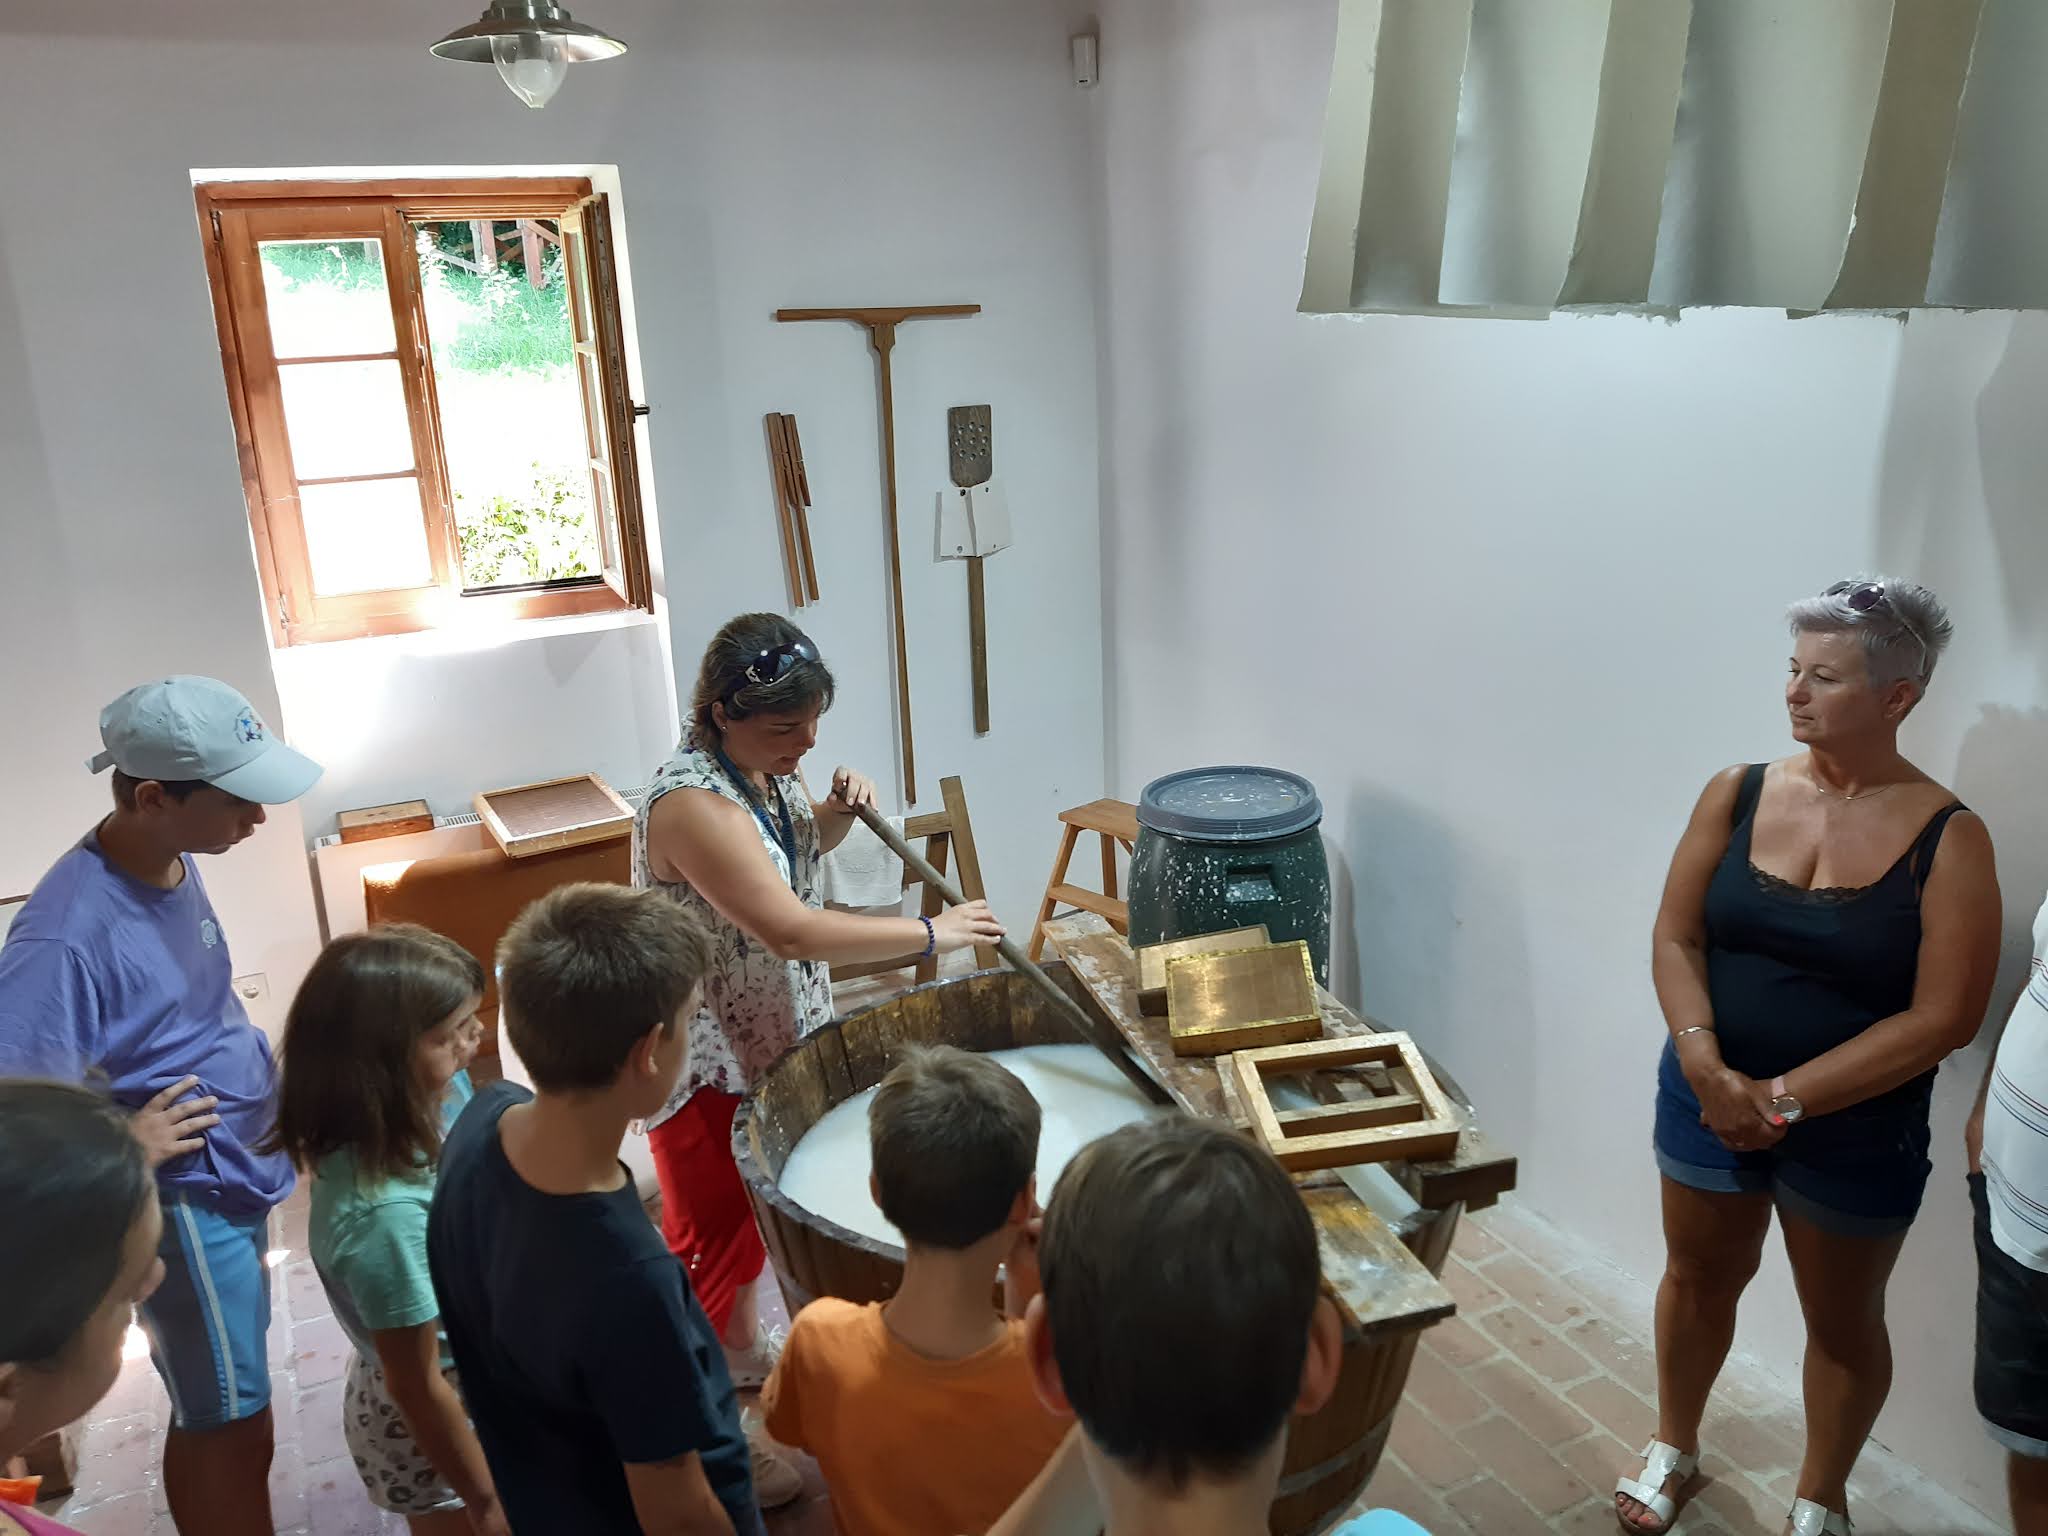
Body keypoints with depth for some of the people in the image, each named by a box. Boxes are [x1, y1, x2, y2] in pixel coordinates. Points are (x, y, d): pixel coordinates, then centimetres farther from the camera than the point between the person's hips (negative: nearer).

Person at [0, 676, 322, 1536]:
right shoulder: (71, 933, -29)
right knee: (228, 1427, 9)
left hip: (236, 1174, 8)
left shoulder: (172, 865, -2)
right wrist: (122, 1149, -20)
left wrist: (254, 1069, 6)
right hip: (184, 1206, -8)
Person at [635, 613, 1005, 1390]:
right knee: (712, 1225, 8)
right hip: (704, 1056, -9)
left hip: (768, 1032, 9)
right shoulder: (692, 802, -31)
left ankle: (743, 1345, 45)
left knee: (754, 1201, 24)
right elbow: (792, 931, -35)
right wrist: (930, 932, -30)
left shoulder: (766, 764, -3)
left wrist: (837, 814, -5)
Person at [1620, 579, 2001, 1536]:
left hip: (1856, 1132, -2)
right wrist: (1705, 1067, -19)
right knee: (1699, 1276, 21)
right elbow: (1675, 938, -5)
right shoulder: (1737, 794, -6)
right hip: (1708, 1101, 3)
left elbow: (1942, 1018, -16)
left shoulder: (1949, 838, -15)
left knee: (1842, 1319, 17)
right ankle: (1674, 1445, 45)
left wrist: (1785, 1097, -19)